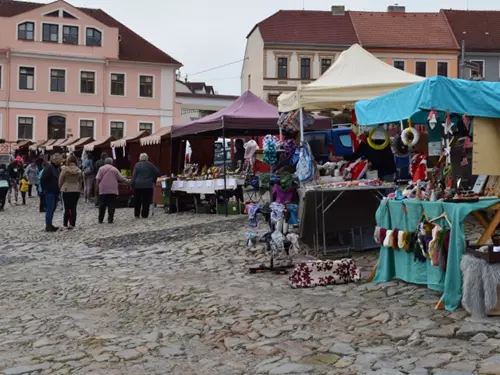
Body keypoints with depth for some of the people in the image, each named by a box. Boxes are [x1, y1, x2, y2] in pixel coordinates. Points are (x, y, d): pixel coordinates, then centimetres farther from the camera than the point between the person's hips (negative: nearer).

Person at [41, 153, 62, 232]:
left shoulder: (58, 168, 13)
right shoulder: (48, 167, -12)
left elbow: (60, 179, 22)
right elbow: (43, 180, -15)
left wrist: (59, 189, 13)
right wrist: (46, 189, -9)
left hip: (56, 192, 8)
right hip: (50, 192, -8)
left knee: (53, 209, 12)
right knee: (50, 209, -7)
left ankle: (49, 225, 19)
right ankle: (48, 226, -4)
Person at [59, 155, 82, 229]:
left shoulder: (64, 169, -10)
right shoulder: (79, 170, -2)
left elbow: (61, 180, -4)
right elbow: (80, 181, 6)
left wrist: (60, 188, 11)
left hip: (66, 190, -2)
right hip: (76, 191, 2)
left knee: (67, 208, 5)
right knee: (74, 208, 6)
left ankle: (65, 224, 6)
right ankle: (72, 224, 6)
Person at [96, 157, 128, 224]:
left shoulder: (101, 169, 4)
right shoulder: (114, 169, 5)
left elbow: (98, 179, -4)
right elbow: (121, 178, 5)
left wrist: (99, 184, 14)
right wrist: (127, 181, 22)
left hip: (103, 190, 1)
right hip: (113, 190, -1)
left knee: (102, 206, 8)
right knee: (111, 206, 1)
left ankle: (100, 220, 11)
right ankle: (110, 220, -2)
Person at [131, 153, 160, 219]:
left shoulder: (137, 165, -1)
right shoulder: (150, 164, 3)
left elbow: (134, 175, -5)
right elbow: (157, 173, 0)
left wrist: (133, 184, -2)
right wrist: (153, 180, 10)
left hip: (138, 185, 0)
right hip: (148, 185, 0)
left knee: (137, 201, 10)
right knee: (146, 201, 4)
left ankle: (137, 214, 12)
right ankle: (145, 215, 4)